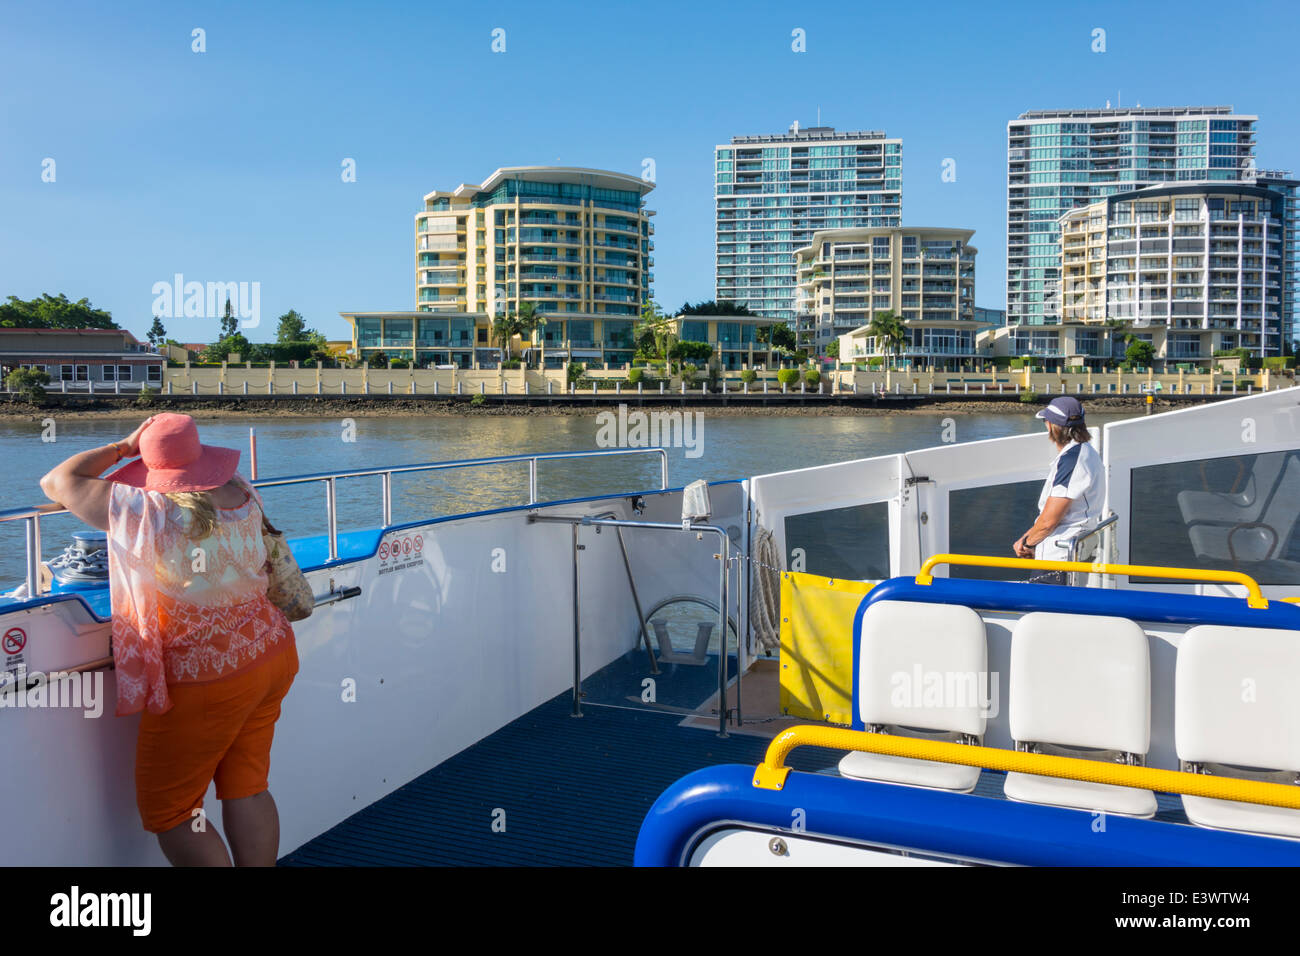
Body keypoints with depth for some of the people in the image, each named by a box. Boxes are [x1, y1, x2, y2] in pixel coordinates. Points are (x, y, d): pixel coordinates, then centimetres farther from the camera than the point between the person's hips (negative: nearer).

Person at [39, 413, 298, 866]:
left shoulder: (146, 512, -20)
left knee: (165, 809, 10)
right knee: (246, 788, 17)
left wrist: (124, 447, -1)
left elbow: (57, 483, -7)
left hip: (207, 682, -6)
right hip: (273, 656, 7)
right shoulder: (242, 494, -4)